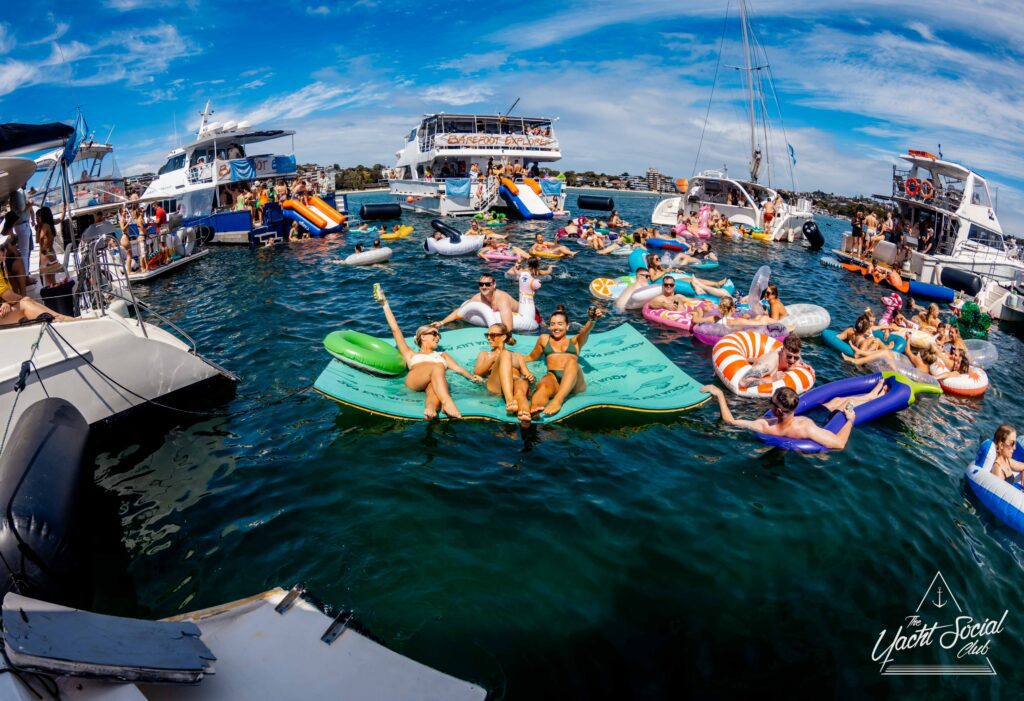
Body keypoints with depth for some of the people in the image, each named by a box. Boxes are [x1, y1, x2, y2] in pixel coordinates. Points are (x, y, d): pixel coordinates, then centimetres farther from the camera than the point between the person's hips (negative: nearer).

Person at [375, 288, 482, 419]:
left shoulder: (442, 355, 39)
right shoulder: (411, 354, 35)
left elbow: (459, 368, 22)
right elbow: (395, 330, 30)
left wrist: (472, 377, 2)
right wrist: (385, 305, 29)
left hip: (437, 381, 2)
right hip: (414, 379, -2)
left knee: (434, 391, -38)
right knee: (437, 367, -35)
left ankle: (430, 408, -71)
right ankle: (447, 402, -61)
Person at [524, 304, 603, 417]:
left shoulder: (575, 341, 27)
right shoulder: (544, 339, 32)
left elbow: (585, 331, 5)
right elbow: (531, 357, 40)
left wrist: (592, 320, -18)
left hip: (574, 382, 0)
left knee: (572, 361, -34)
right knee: (543, 386, -37)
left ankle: (558, 400, -55)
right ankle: (533, 410, -70)